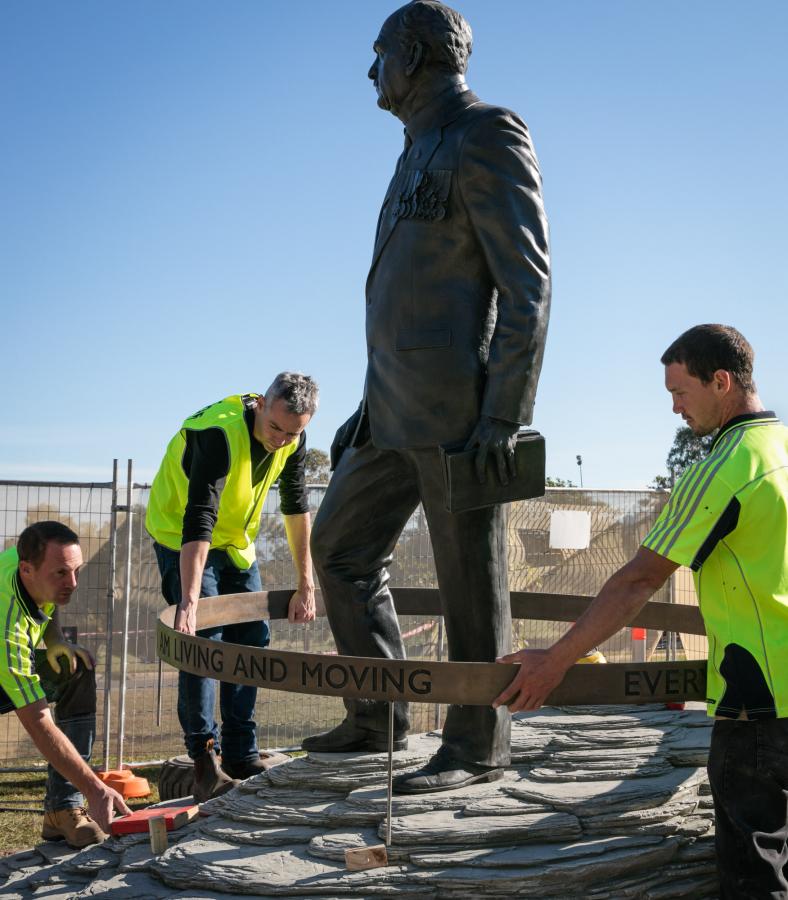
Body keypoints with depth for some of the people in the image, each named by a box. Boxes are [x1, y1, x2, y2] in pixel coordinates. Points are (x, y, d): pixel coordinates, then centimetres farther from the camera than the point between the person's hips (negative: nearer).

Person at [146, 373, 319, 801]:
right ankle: (204, 758, -11)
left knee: (253, 638, 4)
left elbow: (296, 506, -4)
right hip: (182, 539, -7)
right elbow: (197, 523, -43)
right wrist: (188, 603, -50)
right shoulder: (219, 432, -35)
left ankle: (242, 757, 12)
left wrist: (306, 583, -7)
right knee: (201, 637, -18)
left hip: (237, 540, 7)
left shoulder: (293, 439, -14)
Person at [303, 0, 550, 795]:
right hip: (400, 408, 10)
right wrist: (371, 406, 23)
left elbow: (528, 286, -14)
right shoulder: (422, 157, 23)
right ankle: (377, 717, 20)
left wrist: (506, 415, -21)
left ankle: (477, 747, 8)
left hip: (459, 406, -10)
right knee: (341, 543, 12)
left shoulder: (487, 139, -6)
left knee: (469, 578, -3)